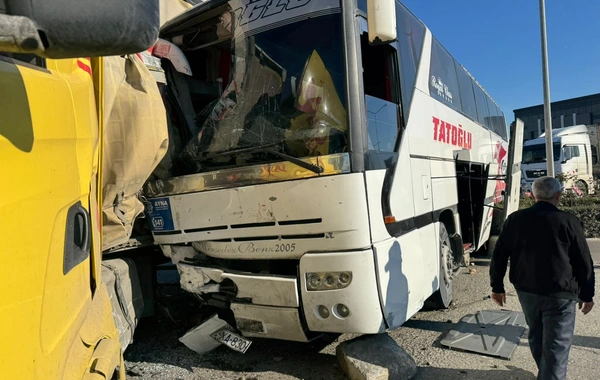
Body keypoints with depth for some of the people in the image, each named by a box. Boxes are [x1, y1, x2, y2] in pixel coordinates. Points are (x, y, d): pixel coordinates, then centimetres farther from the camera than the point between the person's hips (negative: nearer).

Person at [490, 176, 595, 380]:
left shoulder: (515, 219, 0)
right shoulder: (569, 222, -9)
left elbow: (499, 256, 3)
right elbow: (584, 263, -3)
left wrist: (497, 286, 12)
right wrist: (587, 294, 9)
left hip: (525, 290, 5)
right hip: (559, 293, -4)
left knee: (536, 336, 23)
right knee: (556, 346, 2)